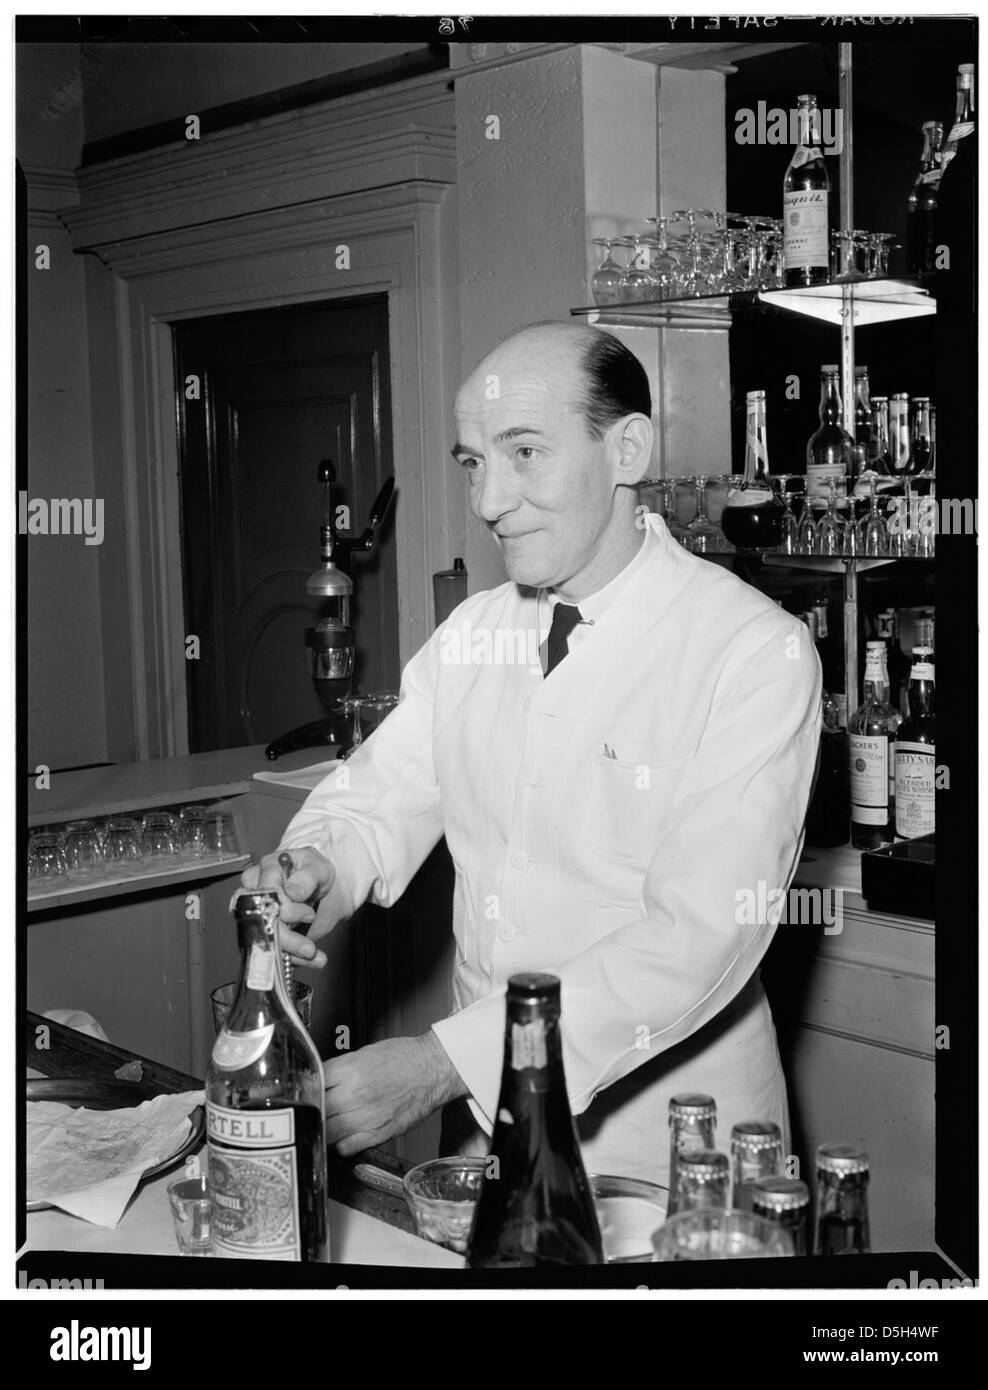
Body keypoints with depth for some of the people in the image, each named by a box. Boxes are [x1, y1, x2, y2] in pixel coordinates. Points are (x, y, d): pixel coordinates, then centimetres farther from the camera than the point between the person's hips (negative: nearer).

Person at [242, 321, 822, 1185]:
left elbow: (704, 932, -25)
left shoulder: (755, 652, -18)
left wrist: (443, 1063, -30)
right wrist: (318, 871, -22)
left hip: (668, 1147, -5)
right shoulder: (470, 633, 3)